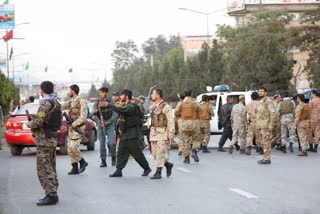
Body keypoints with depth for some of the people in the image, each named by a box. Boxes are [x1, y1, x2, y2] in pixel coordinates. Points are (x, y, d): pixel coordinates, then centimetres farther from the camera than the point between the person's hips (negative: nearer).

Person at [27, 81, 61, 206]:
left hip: (44, 139, -10)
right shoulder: (56, 103, 13)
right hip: (52, 138, 10)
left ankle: (51, 196, -9)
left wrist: (29, 124, -2)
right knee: (50, 168, 14)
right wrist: (36, 119, 17)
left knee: (44, 169, -7)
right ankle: (52, 194, 17)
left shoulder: (46, 103, -16)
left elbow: (38, 122, -24)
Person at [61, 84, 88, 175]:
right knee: (70, 148, 5)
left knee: (73, 147, -15)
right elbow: (61, 106, 20)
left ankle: (83, 162, 5)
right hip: (71, 127, 8)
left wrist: (74, 124, -18)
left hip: (78, 127, -8)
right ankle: (75, 168, 11)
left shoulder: (81, 102, -10)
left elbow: (83, 117, -17)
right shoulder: (70, 102, 13)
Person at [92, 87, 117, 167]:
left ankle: (113, 158, 7)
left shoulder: (111, 101, -2)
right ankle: (103, 161, 8)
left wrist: (108, 122, -16)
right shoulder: (97, 102, 8)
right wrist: (94, 112, -21)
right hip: (100, 125, 3)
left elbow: (115, 114, -5)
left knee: (111, 142, -14)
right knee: (102, 144, 1)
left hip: (110, 125, -3)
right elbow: (94, 112, 3)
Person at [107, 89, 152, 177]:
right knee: (121, 153, 3)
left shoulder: (131, 107, -16)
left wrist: (109, 105, -27)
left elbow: (120, 110, -30)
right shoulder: (126, 106, 17)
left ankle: (147, 168, 11)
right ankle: (118, 171, 2)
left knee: (137, 153, -3)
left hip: (132, 135, -9)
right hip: (125, 134, 9)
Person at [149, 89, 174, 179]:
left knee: (160, 153, -9)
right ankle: (168, 165, 25)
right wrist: (151, 134, 18)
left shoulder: (165, 107, -9)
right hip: (154, 133, 8)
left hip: (162, 133, -8)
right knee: (155, 154, 6)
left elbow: (171, 121, -11)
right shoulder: (154, 107, 15)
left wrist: (171, 135, -15)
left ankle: (158, 173, -5)